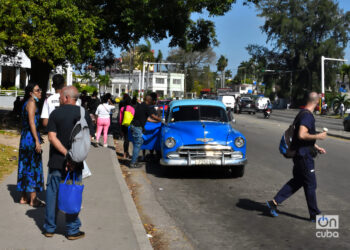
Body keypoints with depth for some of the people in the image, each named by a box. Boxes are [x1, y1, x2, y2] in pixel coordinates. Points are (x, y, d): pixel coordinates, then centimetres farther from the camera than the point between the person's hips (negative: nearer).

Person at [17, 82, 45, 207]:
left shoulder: (27, 103, 17)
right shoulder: (32, 103, -12)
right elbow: (31, 123, -19)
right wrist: (37, 141, -21)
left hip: (25, 137, 10)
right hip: (31, 137, -10)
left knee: (26, 166, 13)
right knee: (33, 166, -4)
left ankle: (23, 197, 20)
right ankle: (33, 199, 2)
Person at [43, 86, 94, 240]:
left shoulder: (55, 113, -2)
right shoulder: (83, 114, -1)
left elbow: (52, 137, -12)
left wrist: (66, 153, -15)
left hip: (56, 161, 0)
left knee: (52, 192, 11)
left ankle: (49, 228, 19)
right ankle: (72, 230, 13)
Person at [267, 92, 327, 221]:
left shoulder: (303, 113, 14)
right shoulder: (307, 116, -19)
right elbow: (302, 135, -29)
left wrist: (316, 147, 25)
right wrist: (318, 136, -17)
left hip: (300, 154, 10)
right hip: (304, 156, -10)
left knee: (297, 181, 16)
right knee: (310, 184, 2)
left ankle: (274, 202, 15)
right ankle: (314, 215, 13)